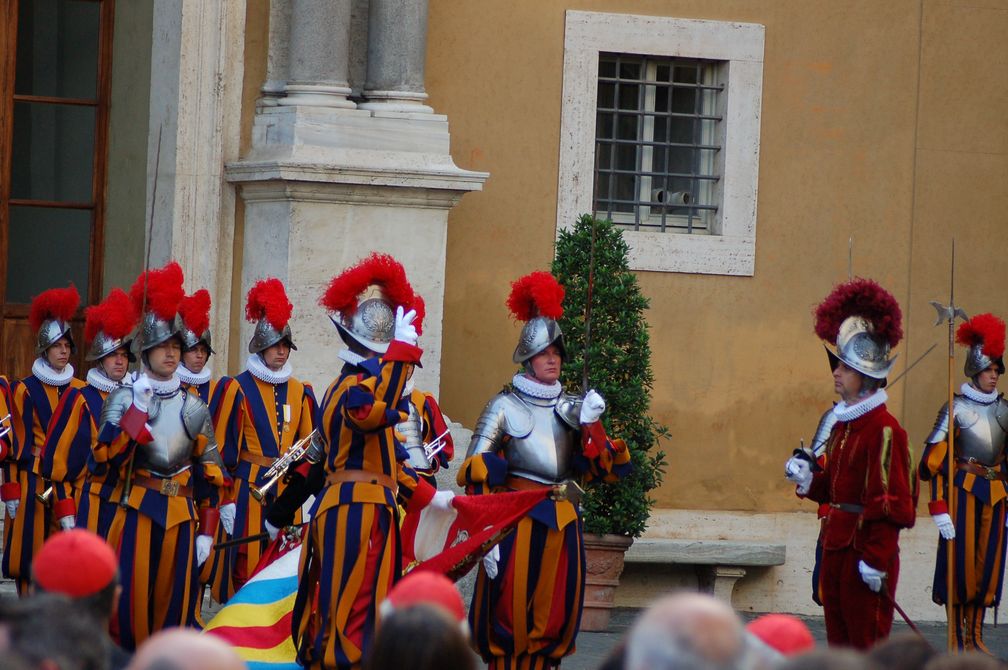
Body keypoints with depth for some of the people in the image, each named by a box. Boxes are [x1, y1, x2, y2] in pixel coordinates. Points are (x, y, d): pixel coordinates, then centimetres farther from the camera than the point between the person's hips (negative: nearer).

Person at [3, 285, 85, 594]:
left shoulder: (80, 392, 9)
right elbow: (15, 446, -1)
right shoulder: (24, 391, 0)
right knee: (32, 552, -4)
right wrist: (11, 493, -6)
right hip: (34, 483, -3)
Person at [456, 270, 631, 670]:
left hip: (563, 522, 5)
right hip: (517, 521, -5)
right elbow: (476, 475, -6)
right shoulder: (505, 407, -2)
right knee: (509, 620, -5)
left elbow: (602, 469, 6)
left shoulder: (571, 408, 12)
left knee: (553, 621, 5)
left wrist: (591, 426, -11)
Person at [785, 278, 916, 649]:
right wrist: (809, 480, 4)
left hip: (866, 549, -9)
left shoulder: (884, 430, -15)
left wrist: (876, 560, -22)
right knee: (839, 642, 13)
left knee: (867, 641, -3)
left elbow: (891, 502, -19)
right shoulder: (844, 423, 13)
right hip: (837, 546, 9)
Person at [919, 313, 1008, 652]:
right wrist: (939, 507, -14)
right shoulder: (956, 409, -6)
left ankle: (976, 635, 13)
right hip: (964, 490, -5)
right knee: (961, 559, -6)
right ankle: (959, 636, -1)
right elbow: (932, 462, -9)